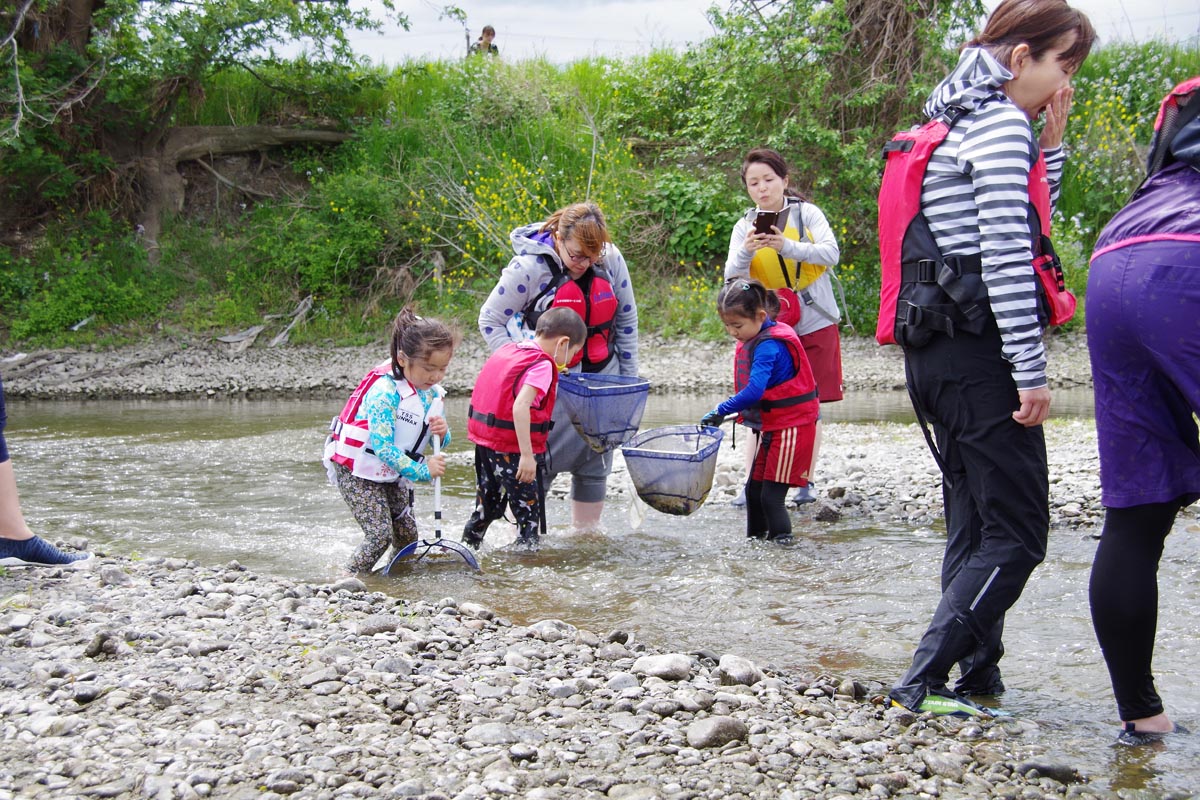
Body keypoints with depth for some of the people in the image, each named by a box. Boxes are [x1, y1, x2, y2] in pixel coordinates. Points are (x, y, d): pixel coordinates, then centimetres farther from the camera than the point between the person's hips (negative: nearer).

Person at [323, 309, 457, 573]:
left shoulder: (433, 392, -4)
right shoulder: (385, 391, -29)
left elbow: (440, 442, 5)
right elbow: (382, 446, -30)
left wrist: (442, 433, -20)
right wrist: (421, 470, -28)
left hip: (392, 471, 7)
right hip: (357, 469, -7)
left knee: (407, 533, 10)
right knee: (380, 534, -16)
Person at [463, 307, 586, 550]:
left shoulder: (506, 350, 9)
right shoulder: (542, 366, -17)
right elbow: (520, 406, -30)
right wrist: (527, 455, -30)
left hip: (485, 443, 8)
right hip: (512, 449, -8)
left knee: (487, 507, 24)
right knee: (530, 514, 5)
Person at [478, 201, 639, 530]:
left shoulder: (611, 259, -7)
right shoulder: (529, 267, -19)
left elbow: (626, 320, 5)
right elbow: (490, 320, -11)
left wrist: (630, 379, 7)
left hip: (600, 376, 4)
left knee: (596, 459, 10)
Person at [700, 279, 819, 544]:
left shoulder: (769, 346, -23)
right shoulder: (752, 341, 8)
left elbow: (754, 390, -31)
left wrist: (721, 411, -26)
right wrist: (745, 411, 3)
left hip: (791, 427, -10)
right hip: (771, 427, 10)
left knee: (771, 495, -10)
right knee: (754, 489, 13)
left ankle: (782, 541, -3)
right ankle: (755, 540, 23)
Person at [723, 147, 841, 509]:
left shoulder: (807, 213, -1)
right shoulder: (745, 226, 5)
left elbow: (831, 253, -15)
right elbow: (732, 277, -5)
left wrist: (788, 246, -29)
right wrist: (746, 252, -26)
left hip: (815, 323, -1)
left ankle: (807, 482, 10)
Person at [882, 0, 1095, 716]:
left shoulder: (957, 122, 19)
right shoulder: (1002, 122, -11)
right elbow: (1005, 258, -18)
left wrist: (1050, 146, 15)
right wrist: (1032, 374, -18)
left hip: (937, 355, 10)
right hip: (979, 354, -10)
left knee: (976, 526, 14)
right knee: (1017, 534, -5)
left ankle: (977, 678, 18)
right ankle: (923, 682, -7)